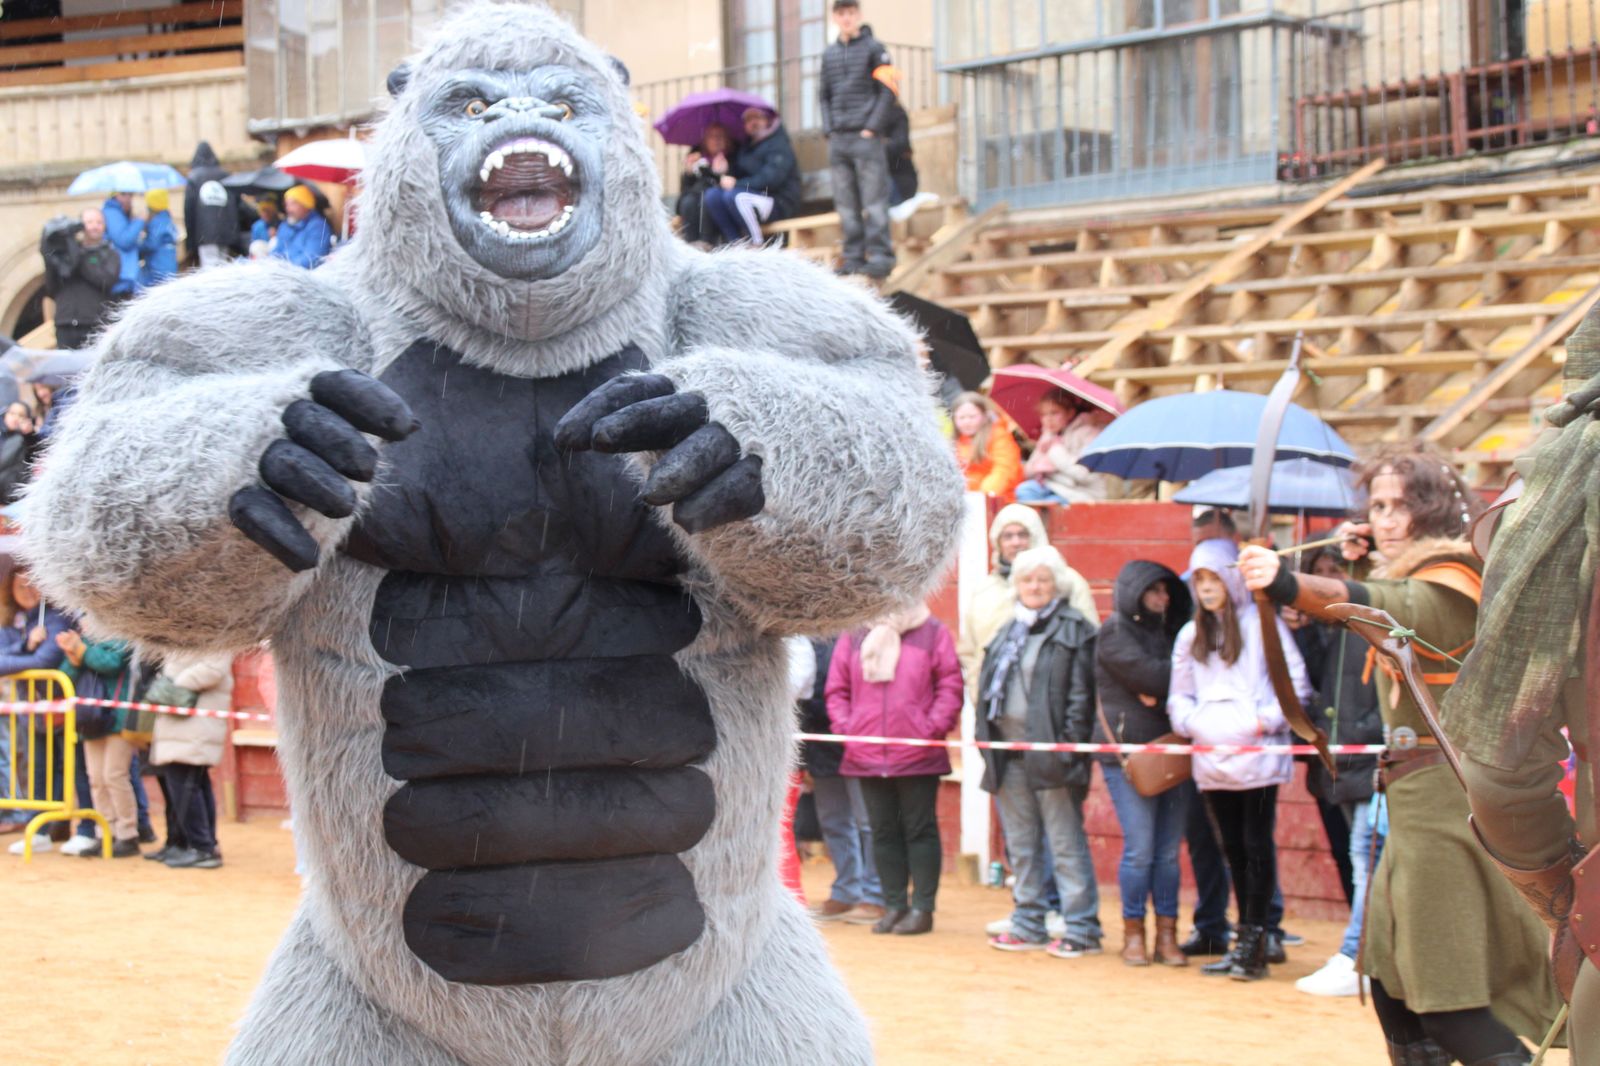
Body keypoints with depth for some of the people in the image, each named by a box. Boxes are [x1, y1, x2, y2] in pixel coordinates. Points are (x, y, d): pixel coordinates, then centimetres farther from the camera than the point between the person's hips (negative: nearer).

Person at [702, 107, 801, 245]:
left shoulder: (778, 143, -6)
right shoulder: (747, 147, 20)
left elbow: (772, 178, -20)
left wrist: (738, 184, -20)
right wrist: (724, 174, -10)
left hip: (779, 202, -8)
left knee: (733, 196, -32)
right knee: (712, 195, -12)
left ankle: (757, 245, -23)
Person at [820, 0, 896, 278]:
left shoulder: (874, 49, 1)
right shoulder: (829, 54, 15)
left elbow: (887, 92, -3)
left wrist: (872, 127, -11)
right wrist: (829, 128, 4)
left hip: (866, 137, -5)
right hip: (838, 139, 5)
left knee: (873, 200, -8)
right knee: (846, 202, 4)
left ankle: (880, 256, -9)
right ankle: (854, 257, 6)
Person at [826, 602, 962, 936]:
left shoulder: (933, 633, 2)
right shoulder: (854, 636, 9)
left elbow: (950, 685, -2)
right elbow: (836, 689, 11)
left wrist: (933, 727, -11)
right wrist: (844, 726, -2)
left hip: (918, 756, -3)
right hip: (867, 755, 3)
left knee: (920, 830, 2)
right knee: (883, 832, 9)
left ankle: (922, 908, 7)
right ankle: (894, 905, 16)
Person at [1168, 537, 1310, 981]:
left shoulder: (1261, 623, -1)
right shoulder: (1190, 635, 16)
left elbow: (1295, 680, -4)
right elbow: (1180, 694, 20)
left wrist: (1268, 720, -13)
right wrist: (1190, 722, 0)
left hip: (1256, 756, -6)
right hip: (1212, 760, 6)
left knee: (1257, 845, -6)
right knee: (1233, 848, 8)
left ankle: (1254, 944, -5)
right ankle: (1246, 940, 13)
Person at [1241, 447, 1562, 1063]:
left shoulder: (1450, 583, -15)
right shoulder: (1421, 575, 16)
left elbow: (1392, 607, -38)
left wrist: (1288, 585, -55)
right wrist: (1369, 555, 17)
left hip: (1447, 798, -10)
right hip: (1419, 800, 10)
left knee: (1451, 1004, -14)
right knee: (1394, 989, 13)